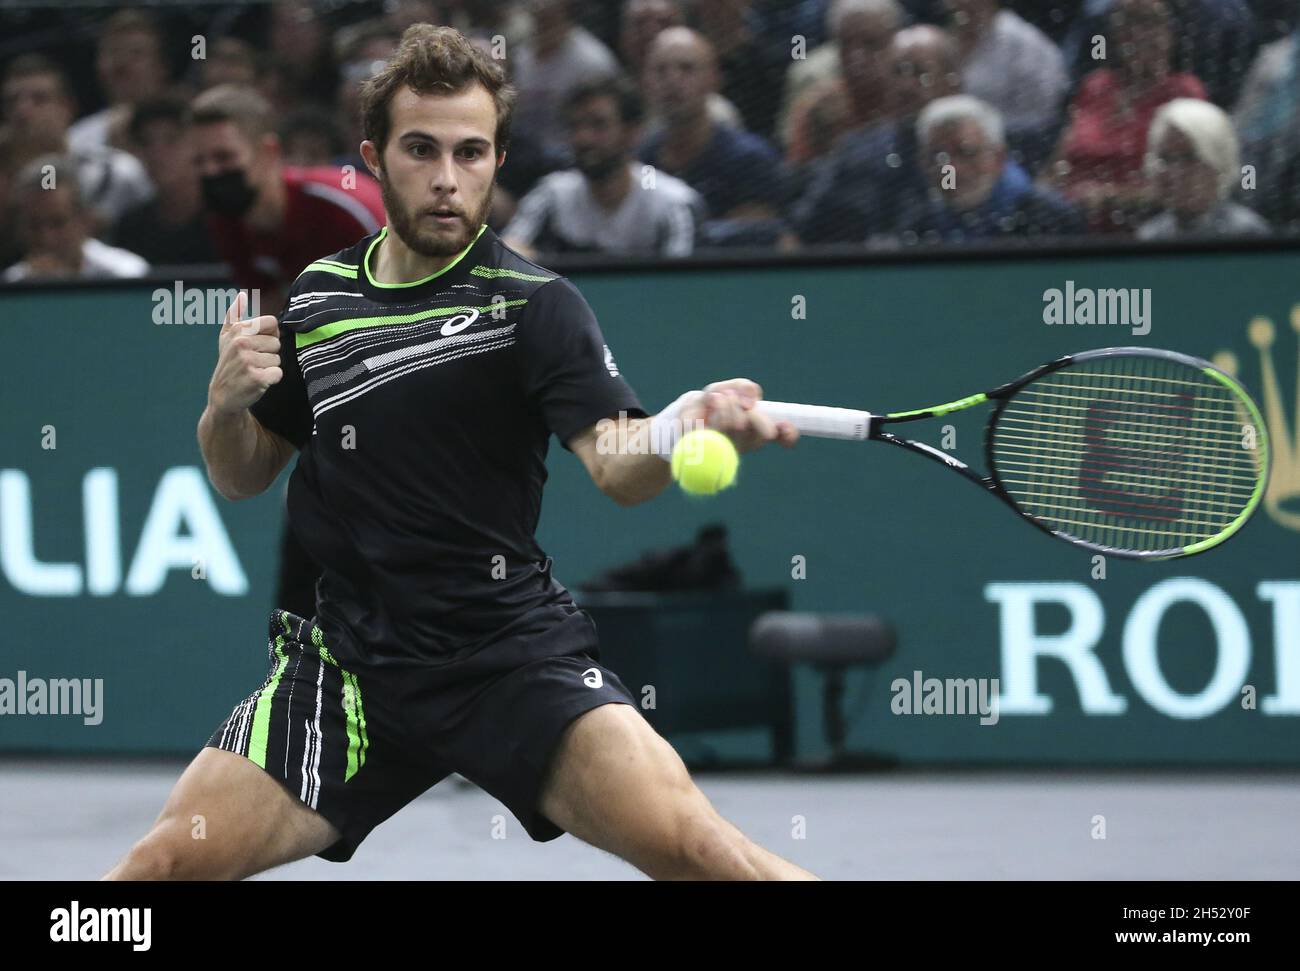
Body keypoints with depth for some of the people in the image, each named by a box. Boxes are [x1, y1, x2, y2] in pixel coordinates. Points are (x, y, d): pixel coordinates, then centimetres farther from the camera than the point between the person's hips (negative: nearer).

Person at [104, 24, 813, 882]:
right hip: (355, 662, 4)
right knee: (164, 865, -10)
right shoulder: (315, 300, 7)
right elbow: (243, 476, 18)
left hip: (516, 650, -4)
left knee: (687, 843, -26)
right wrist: (226, 400, -5)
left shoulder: (536, 303, -7)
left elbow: (616, 464, -22)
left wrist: (686, 426, -45)